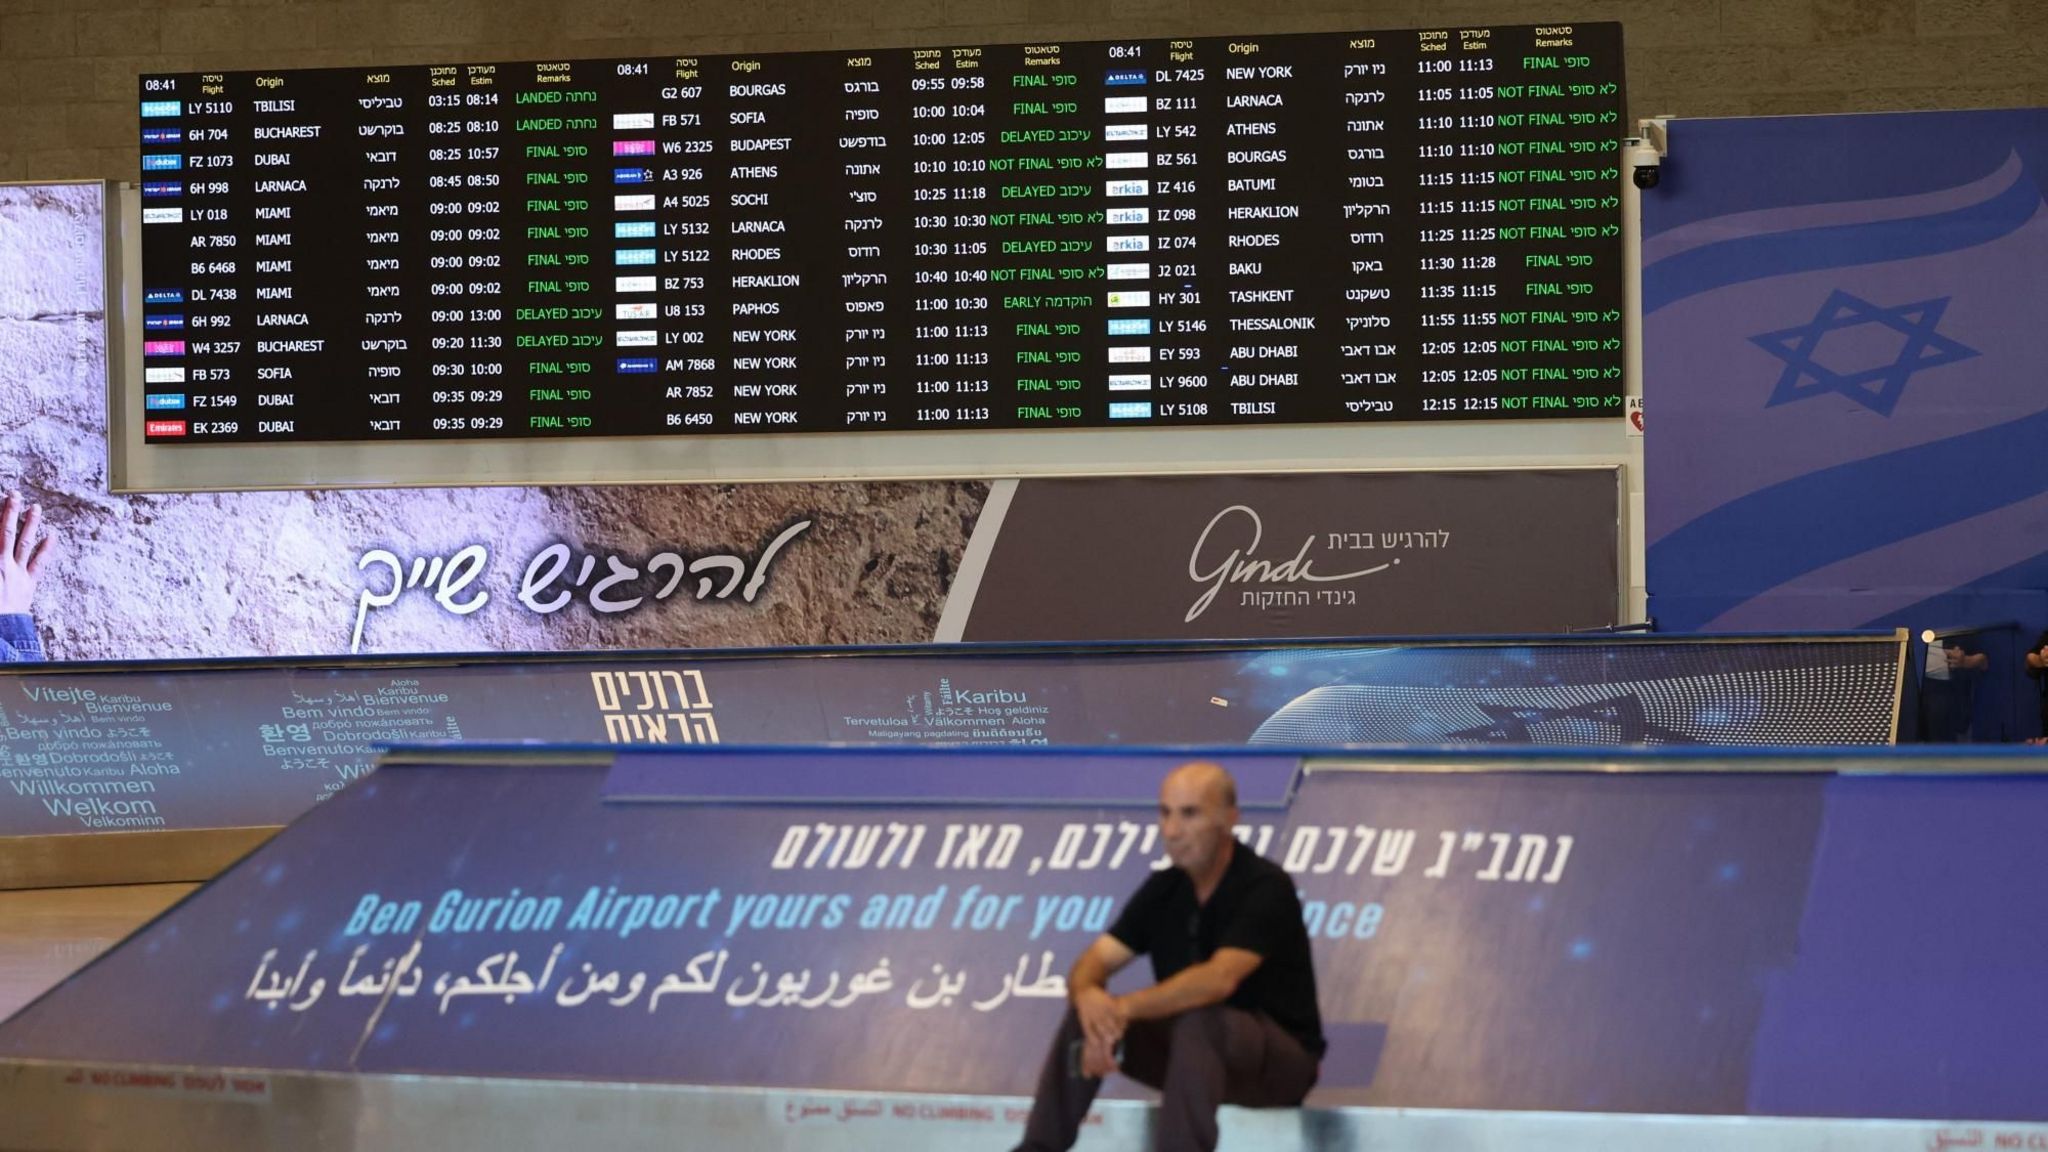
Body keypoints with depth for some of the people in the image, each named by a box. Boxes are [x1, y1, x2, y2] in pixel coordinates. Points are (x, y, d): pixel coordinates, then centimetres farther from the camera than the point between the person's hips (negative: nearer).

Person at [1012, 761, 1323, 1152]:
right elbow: (1093, 963, -7)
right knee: (1086, 1015, -14)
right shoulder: (1163, 889, 1)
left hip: (1281, 1056, -6)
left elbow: (1219, 979, -34)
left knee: (1196, 1023, -37)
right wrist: (1088, 995, -32)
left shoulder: (1265, 888, -19)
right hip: (1191, 1049, 6)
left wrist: (1125, 1008, -39)